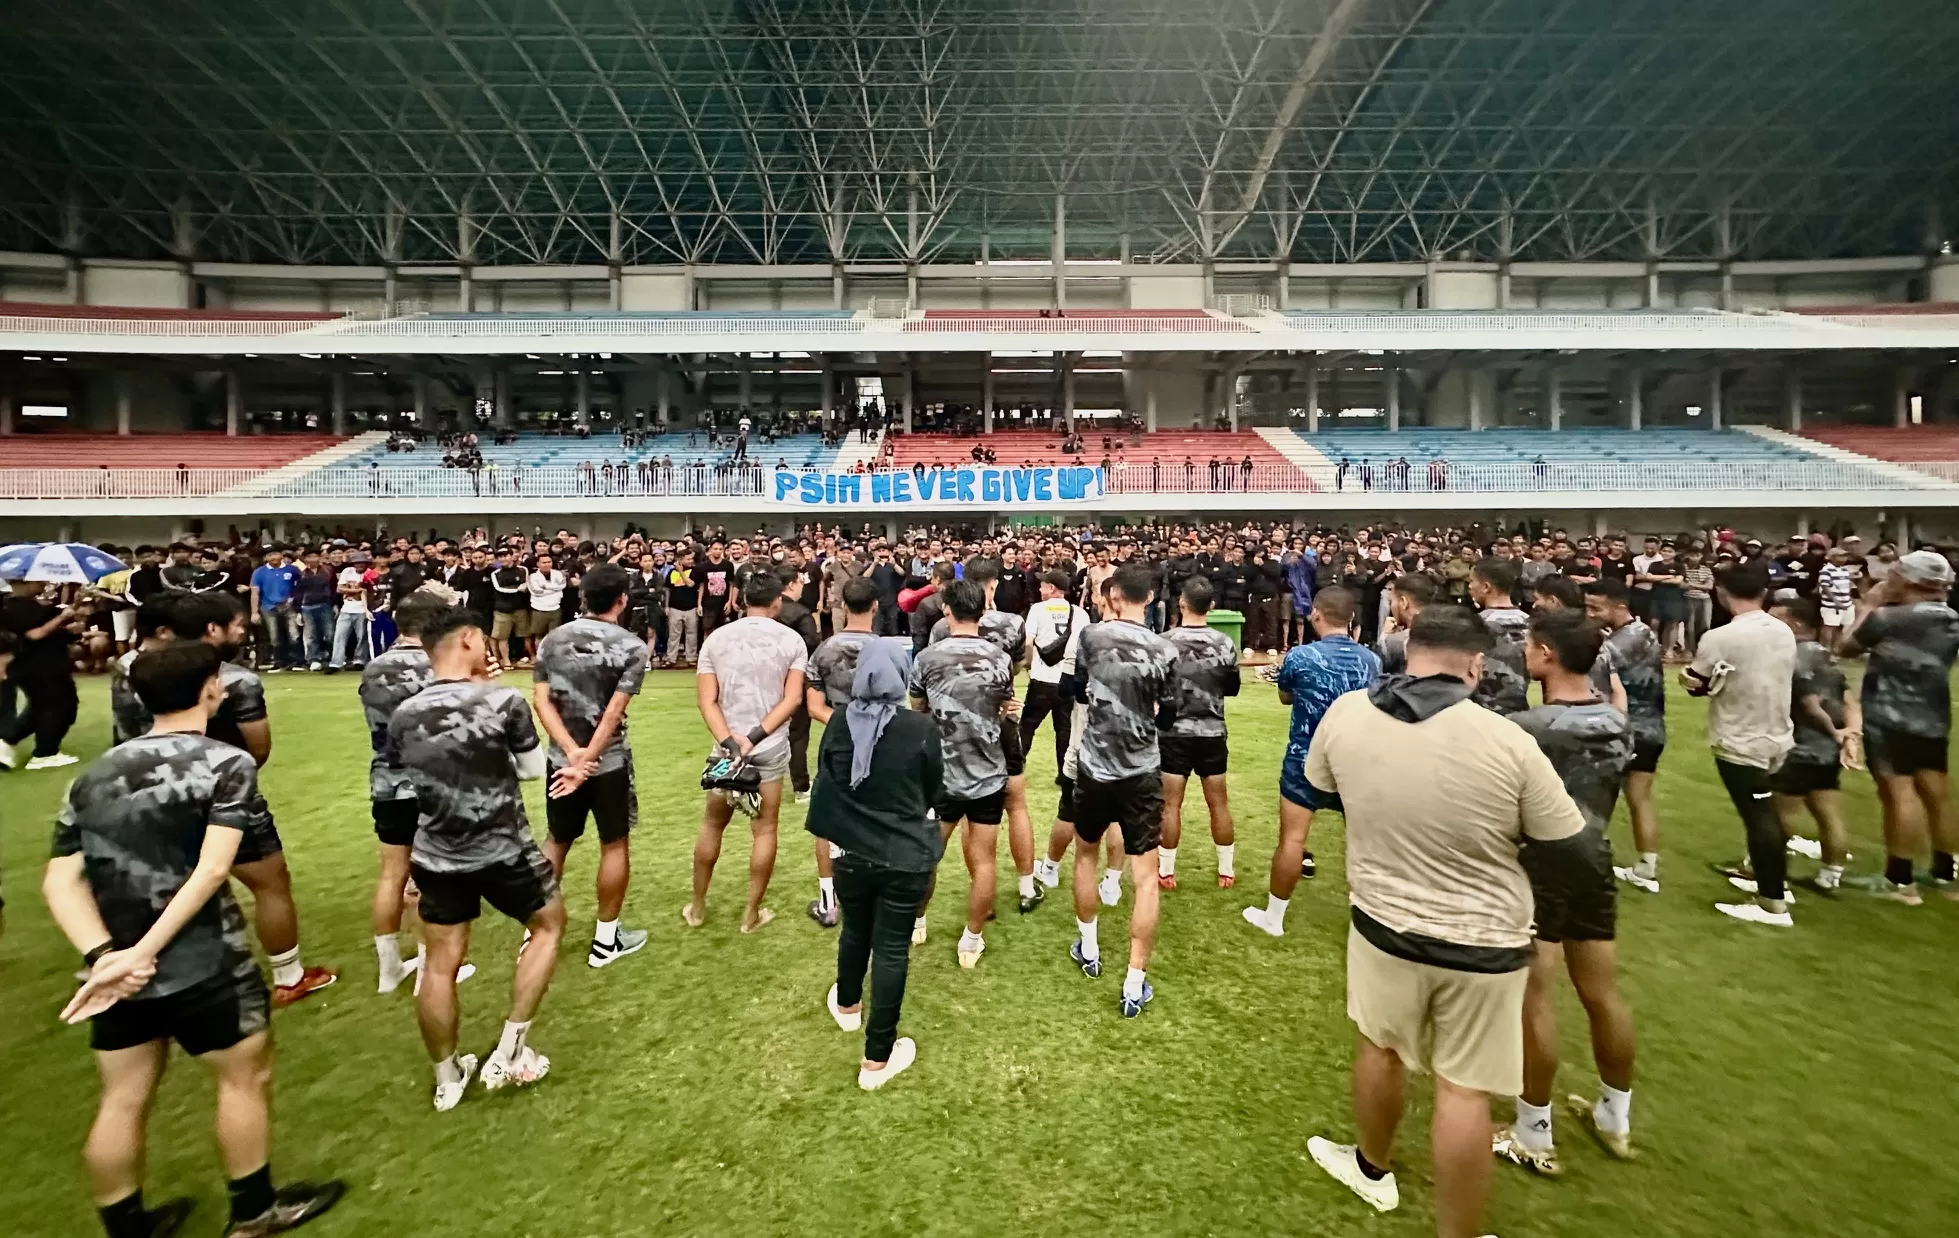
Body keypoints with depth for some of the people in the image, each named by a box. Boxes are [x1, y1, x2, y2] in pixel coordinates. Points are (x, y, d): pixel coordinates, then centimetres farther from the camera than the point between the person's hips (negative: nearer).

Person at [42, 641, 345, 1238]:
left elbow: (60, 882, 0)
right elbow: (212, 868, -22)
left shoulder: (92, 775, 7)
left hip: (114, 968, 6)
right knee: (245, 1077, 14)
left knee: (124, 1099, 20)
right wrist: (144, 951, -17)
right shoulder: (226, 763, -12)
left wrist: (105, 956, -10)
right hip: (203, 965, -6)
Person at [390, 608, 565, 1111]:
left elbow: (409, 781, 9)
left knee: (440, 964, 16)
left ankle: (447, 1079, 34)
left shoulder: (403, 716, -5)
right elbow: (534, 769, -4)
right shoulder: (505, 701, -17)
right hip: (504, 853, -4)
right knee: (549, 924, 19)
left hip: (435, 857, 4)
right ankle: (508, 1055, 19)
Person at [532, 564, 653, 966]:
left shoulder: (552, 639, 2)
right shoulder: (632, 647, -11)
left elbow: (541, 700, -6)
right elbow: (614, 712, -17)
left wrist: (573, 753, -13)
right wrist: (588, 759, -15)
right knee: (615, 845, 11)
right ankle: (606, 939, 20)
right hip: (609, 761, -4)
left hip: (561, 758, 4)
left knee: (556, 841, 20)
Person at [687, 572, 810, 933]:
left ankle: (697, 906, 30)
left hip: (726, 745, 2)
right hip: (771, 747, -2)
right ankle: (751, 913, 18)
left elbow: (706, 699, -7)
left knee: (712, 825, 18)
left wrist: (729, 740, -14)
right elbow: (792, 699, -12)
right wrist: (756, 736, -14)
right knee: (764, 829, 11)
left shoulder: (716, 638, 1)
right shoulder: (791, 640, -3)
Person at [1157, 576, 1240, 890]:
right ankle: (1226, 870, 24)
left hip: (1173, 733, -2)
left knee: (1171, 804, 6)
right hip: (1212, 733, 2)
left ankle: (1166, 871, 15)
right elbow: (1233, 689, 7)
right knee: (1219, 803, 13)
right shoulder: (1225, 644, -6)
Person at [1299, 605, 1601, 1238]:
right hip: (1483, 942, -2)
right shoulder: (1508, 741, -23)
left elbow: (1318, 788, 8)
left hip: (1383, 923, 3)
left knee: (1379, 1047, 25)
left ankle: (1372, 1169, 48)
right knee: (1463, 1091, 13)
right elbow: (1575, 861, -12)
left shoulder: (1344, 714, -14)